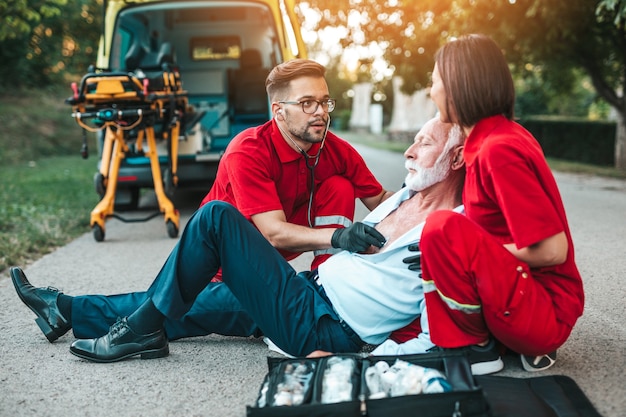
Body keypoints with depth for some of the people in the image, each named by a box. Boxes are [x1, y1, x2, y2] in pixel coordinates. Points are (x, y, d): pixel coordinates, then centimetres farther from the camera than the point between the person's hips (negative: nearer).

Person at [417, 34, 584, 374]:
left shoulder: (498, 149, -22)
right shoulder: (504, 134, 7)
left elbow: (552, 250, -24)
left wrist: (473, 255, -13)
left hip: (546, 315, -10)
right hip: (520, 286, 10)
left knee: (443, 228, -28)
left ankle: (473, 345, -7)